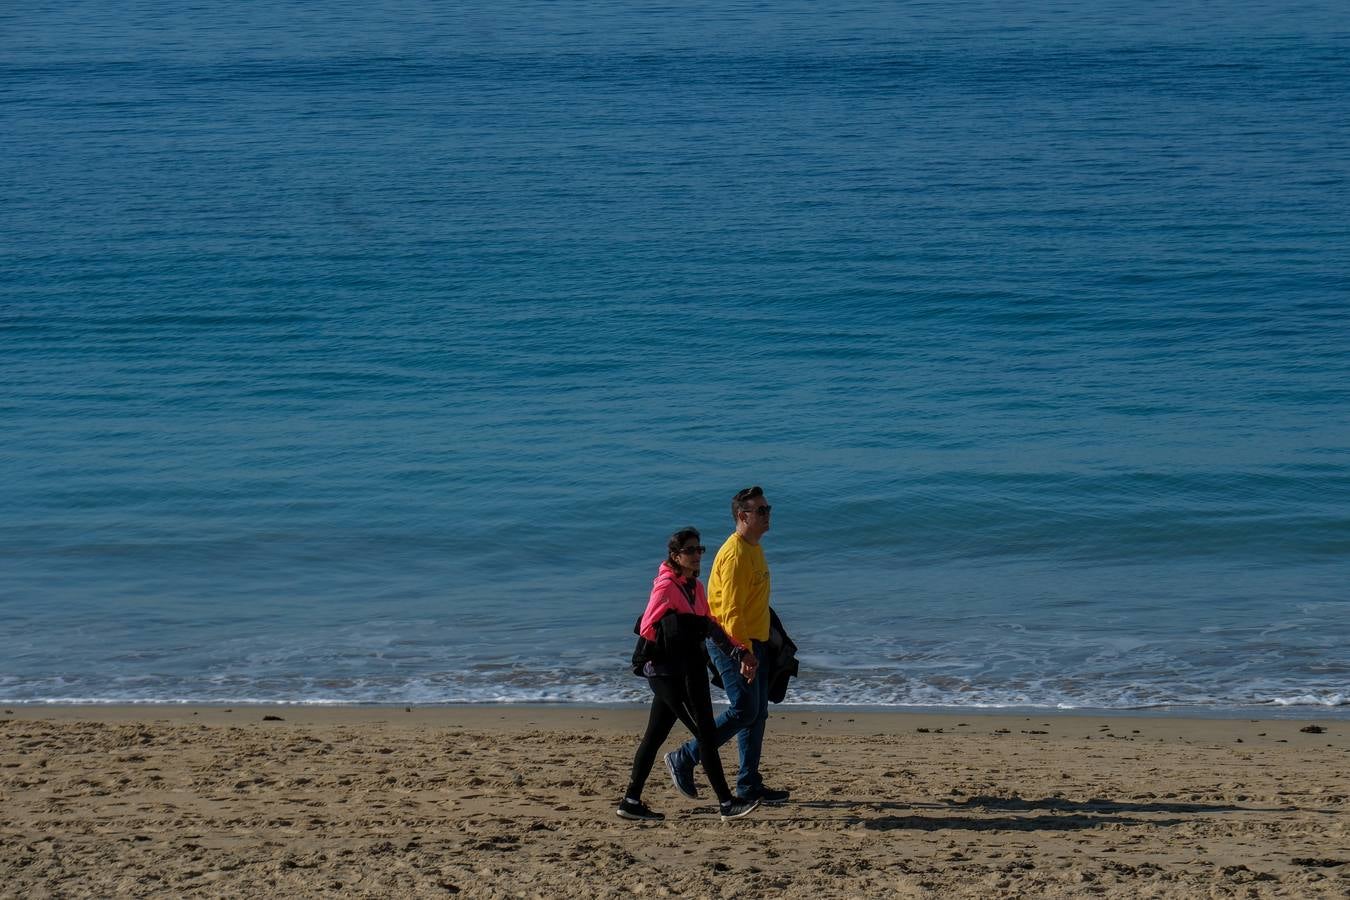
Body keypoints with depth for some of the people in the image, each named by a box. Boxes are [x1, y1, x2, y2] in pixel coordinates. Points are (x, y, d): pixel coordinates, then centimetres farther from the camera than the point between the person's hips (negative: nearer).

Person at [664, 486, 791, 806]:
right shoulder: (735, 554, -18)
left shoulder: (754, 549, 14)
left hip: (752, 642, 10)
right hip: (731, 642, -10)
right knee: (744, 710, -11)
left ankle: (749, 786, 14)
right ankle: (684, 760, -2)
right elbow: (730, 610, -23)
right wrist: (745, 652, -27)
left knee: (757, 714, 9)